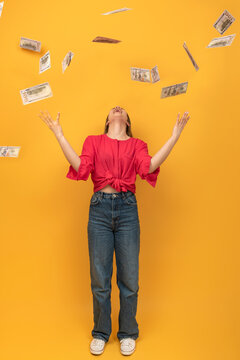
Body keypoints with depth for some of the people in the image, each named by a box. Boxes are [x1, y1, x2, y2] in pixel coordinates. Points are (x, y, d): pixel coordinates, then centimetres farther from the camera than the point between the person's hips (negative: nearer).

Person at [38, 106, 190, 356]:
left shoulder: (136, 144, 15)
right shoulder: (94, 141, 15)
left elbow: (148, 166, -5)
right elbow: (81, 167, -3)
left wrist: (175, 136, -8)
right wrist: (59, 135, -4)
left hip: (127, 209, 1)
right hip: (99, 209, 0)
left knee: (129, 277, 5)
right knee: (99, 278, 6)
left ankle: (127, 333, 25)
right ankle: (101, 333, 26)